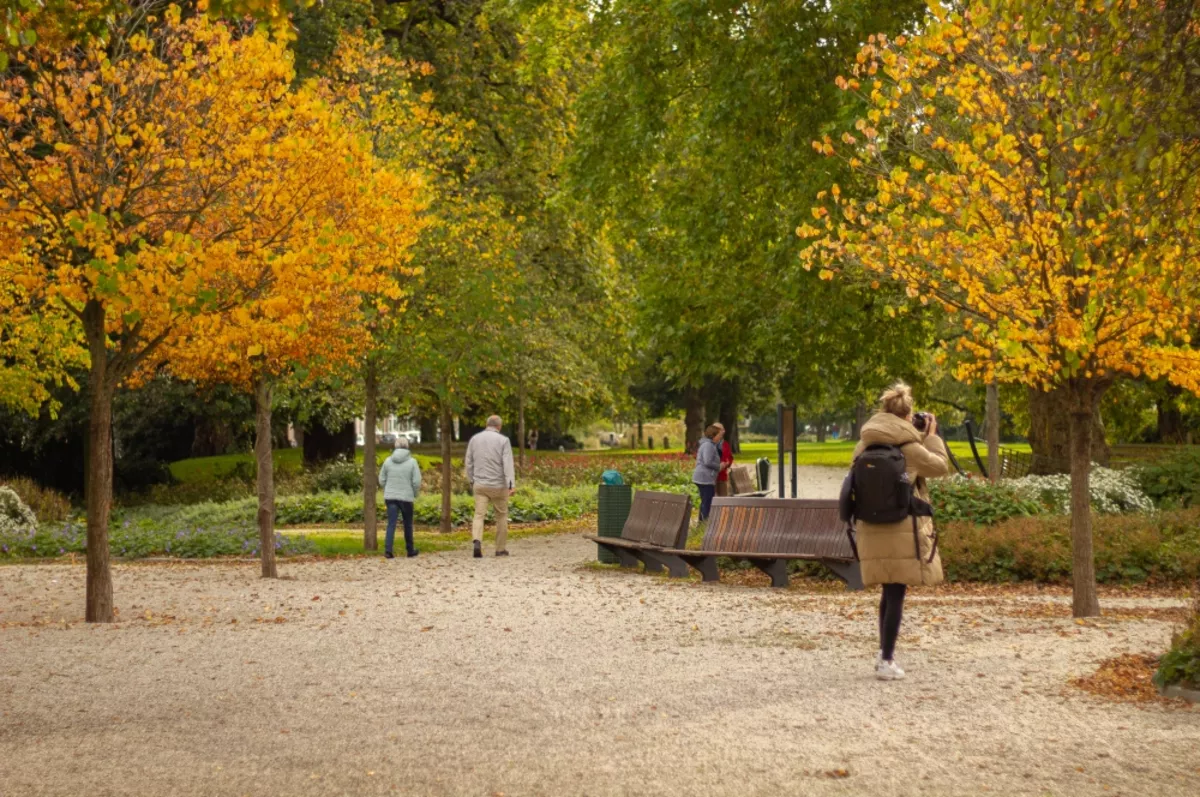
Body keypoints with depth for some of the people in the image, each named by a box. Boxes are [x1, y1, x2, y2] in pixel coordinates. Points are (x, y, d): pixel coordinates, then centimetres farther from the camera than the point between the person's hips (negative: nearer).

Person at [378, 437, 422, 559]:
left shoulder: (388, 461, 1)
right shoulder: (412, 461, -8)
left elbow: (382, 480, 6)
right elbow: (416, 481, -10)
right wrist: (415, 494, 8)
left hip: (390, 497, 2)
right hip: (406, 497, -2)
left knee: (391, 524, 1)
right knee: (408, 524, 14)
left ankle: (388, 549, -13)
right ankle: (410, 550, 25)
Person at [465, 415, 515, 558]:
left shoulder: (474, 439, 5)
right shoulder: (503, 440, -7)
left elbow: (469, 463, 11)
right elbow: (508, 464, -16)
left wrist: (471, 481, 23)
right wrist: (511, 485, -21)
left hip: (479, 485, 2)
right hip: (498, 485, -2)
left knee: (479, 515, -1)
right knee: (501, 516, 13)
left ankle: (477, 542, -27)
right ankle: (500, 548, 18)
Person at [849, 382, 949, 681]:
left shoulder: (864, 447, 5)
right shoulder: (910, 448, -10)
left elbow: (856, 485, 12)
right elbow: (941, 467, 4)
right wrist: (931, 436, 11)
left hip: (871, 530, 5)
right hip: (903, 531, -5)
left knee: (889, 591, 19)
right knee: (896, 594, 0)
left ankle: (884, 652, 22)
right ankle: (886, 661, 0)